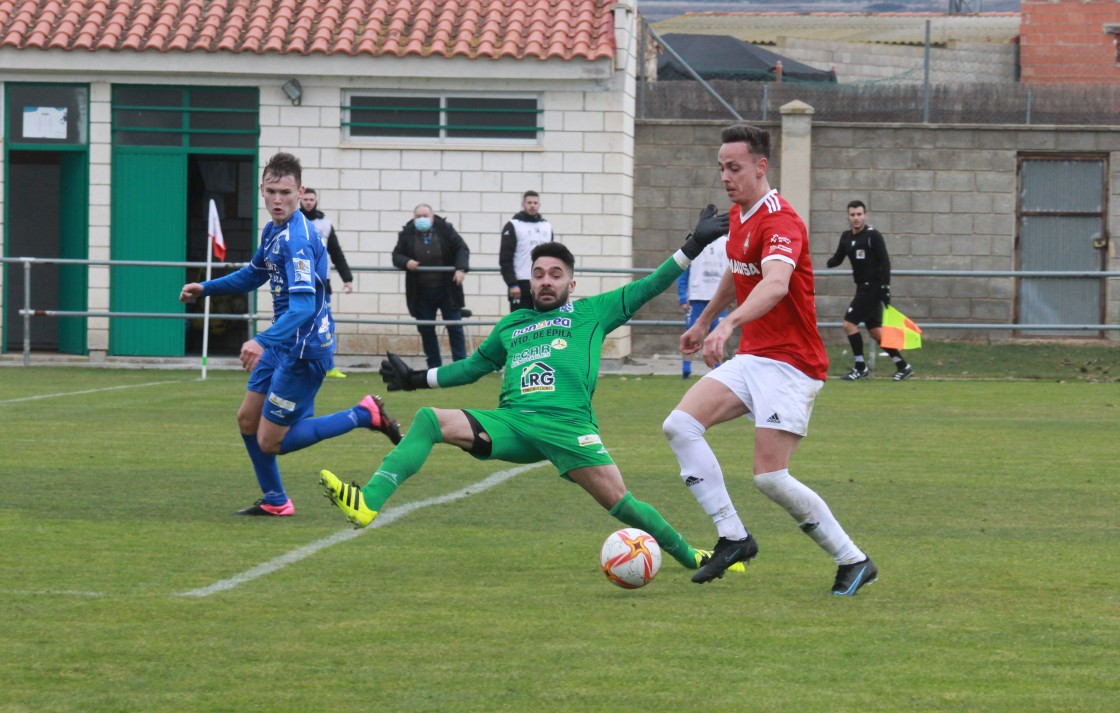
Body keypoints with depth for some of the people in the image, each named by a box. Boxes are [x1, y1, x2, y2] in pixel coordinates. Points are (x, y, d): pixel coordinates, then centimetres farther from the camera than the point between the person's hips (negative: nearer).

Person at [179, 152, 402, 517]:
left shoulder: (298, 240, -24)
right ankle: (275, 501, 31)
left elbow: (303, 306, -33)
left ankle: (365, 415, 0)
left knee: (271, 442, -4)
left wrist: (263, 341, -44)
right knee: (248, 419, 16)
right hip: (282, 345, 9)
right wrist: (205, 288, 17)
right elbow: (253, 275, 26)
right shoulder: (272, 231, 6)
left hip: (304, 349, -9)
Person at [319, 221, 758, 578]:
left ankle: (691, 557, 4)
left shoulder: (591, 314, 18)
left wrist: (693, 246, 12)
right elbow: (474, 366, 43)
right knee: (429, 420, -17)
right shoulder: (511, 326, 29)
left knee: (619, 502, -16)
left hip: (568, 424, -3)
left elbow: (648, 287, 17)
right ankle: (368, 504, -32)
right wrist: (417, 379, 43)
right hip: (511, 423, 3)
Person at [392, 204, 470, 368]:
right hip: (422, 293, 1)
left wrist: (461, 268, -16)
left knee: (455, 328, 1)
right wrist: (406, 262, -18)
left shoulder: (445, 229, -5)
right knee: (426, 330, 6)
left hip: (447, 291, -1)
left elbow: (462, 249, -1)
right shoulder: (407, 234, -3)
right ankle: (434, 367, 17)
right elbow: (396, 256, 4)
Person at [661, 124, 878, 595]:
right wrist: (704, 321, 41)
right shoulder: (739, 215, 11)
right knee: (680, 425, -7)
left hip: (790, 363, -9)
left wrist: (729, 324, -55)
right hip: (751, 358, 9)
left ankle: (853, 560, 2)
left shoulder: (779, 221, -19)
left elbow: (775, 283, -40)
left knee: (770, 477, -14)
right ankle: (733, 536, -3)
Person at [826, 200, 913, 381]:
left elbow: (885, 262, -14)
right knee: (875, 330, 9)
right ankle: (902, 366, 15)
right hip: (862, 288, 8)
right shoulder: (846, 237, 10)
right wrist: (830, 262, -10)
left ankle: (860, 368, -4)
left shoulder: (873, 236, -12)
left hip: (873, 287, -8)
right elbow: (838, 258, 15)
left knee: (849, 323, -12)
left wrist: (885, 288, -20)